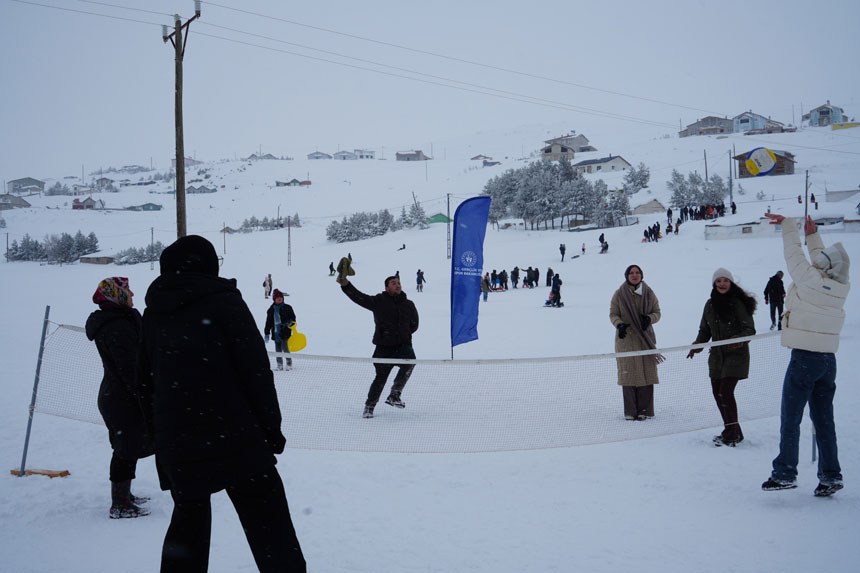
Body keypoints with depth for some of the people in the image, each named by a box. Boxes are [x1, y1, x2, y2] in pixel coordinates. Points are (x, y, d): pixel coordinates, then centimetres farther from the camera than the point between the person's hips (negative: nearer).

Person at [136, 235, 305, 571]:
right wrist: (272, 426, -2)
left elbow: (145, 384, 16)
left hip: (177, 446, 5)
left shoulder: (154, 313, 10)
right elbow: (256, 370, -9)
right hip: (236, 438, -5)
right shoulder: (223, 300, -5)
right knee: (270, 527, 0)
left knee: (188, 519, 18)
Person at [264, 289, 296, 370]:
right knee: (278, 349, 7)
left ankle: (289, 362, 6)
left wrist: (291, 323, -16)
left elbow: (293, 317, 7)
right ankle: (279, 364, 17)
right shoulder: (271, 310, 10)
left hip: (285, 332, -4)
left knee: (285, 347, -12)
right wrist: (267, 334, 11)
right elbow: (268, 323, 15)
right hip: (276, 333, 4)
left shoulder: (287, 308, 2)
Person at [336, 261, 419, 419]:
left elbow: (414, 325, 21)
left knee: (409, 361, -29)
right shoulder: (379, 301, 2)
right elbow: (358, 297, -8)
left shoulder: (408, 305, 11)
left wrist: (402, 333, 8)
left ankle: (394, 395, -18)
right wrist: (345, 284, -20)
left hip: (403, 345, 2)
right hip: (384, 347, -2)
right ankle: (369, 406, 22)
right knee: (381, 377, 0)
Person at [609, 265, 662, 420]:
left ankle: (645, 410, 6)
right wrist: (619, 324, -16)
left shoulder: (649, 293, 8)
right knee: (628, 374, -4)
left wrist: (649, 318, -11)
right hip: (626, 338, -1)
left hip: (645, 338, 1)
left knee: (646, 373, -2)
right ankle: (630, 412, 2)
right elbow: (613, 314, 5)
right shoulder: (619, 294, 4)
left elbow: (657, 312, 11)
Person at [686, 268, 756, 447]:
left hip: (736, 355, -7)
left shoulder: (738, 303, -10)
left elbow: (750, 329, -11)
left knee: (726, 392, -13)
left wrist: (741, 339, -30)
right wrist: (698, 343, -2)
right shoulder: (710, 304, 9)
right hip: (716, 355, 7)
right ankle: (733, 432, 20)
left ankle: (732, 434, -4)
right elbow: (705, 330, 16)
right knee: (717, 393, 7)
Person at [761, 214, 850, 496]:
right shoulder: (841, 288, 2)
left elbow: (794, 255, -2)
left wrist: (788, 225, 12)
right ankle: (830, 476, 12)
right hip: (829, 359, 6)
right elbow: (825, 265, 20)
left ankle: (785, 473, 0)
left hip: (804, 357, -6)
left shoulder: (810, 280, -14)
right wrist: (813, 236, 27)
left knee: (790, 418, 0)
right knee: (823, 419, 11)